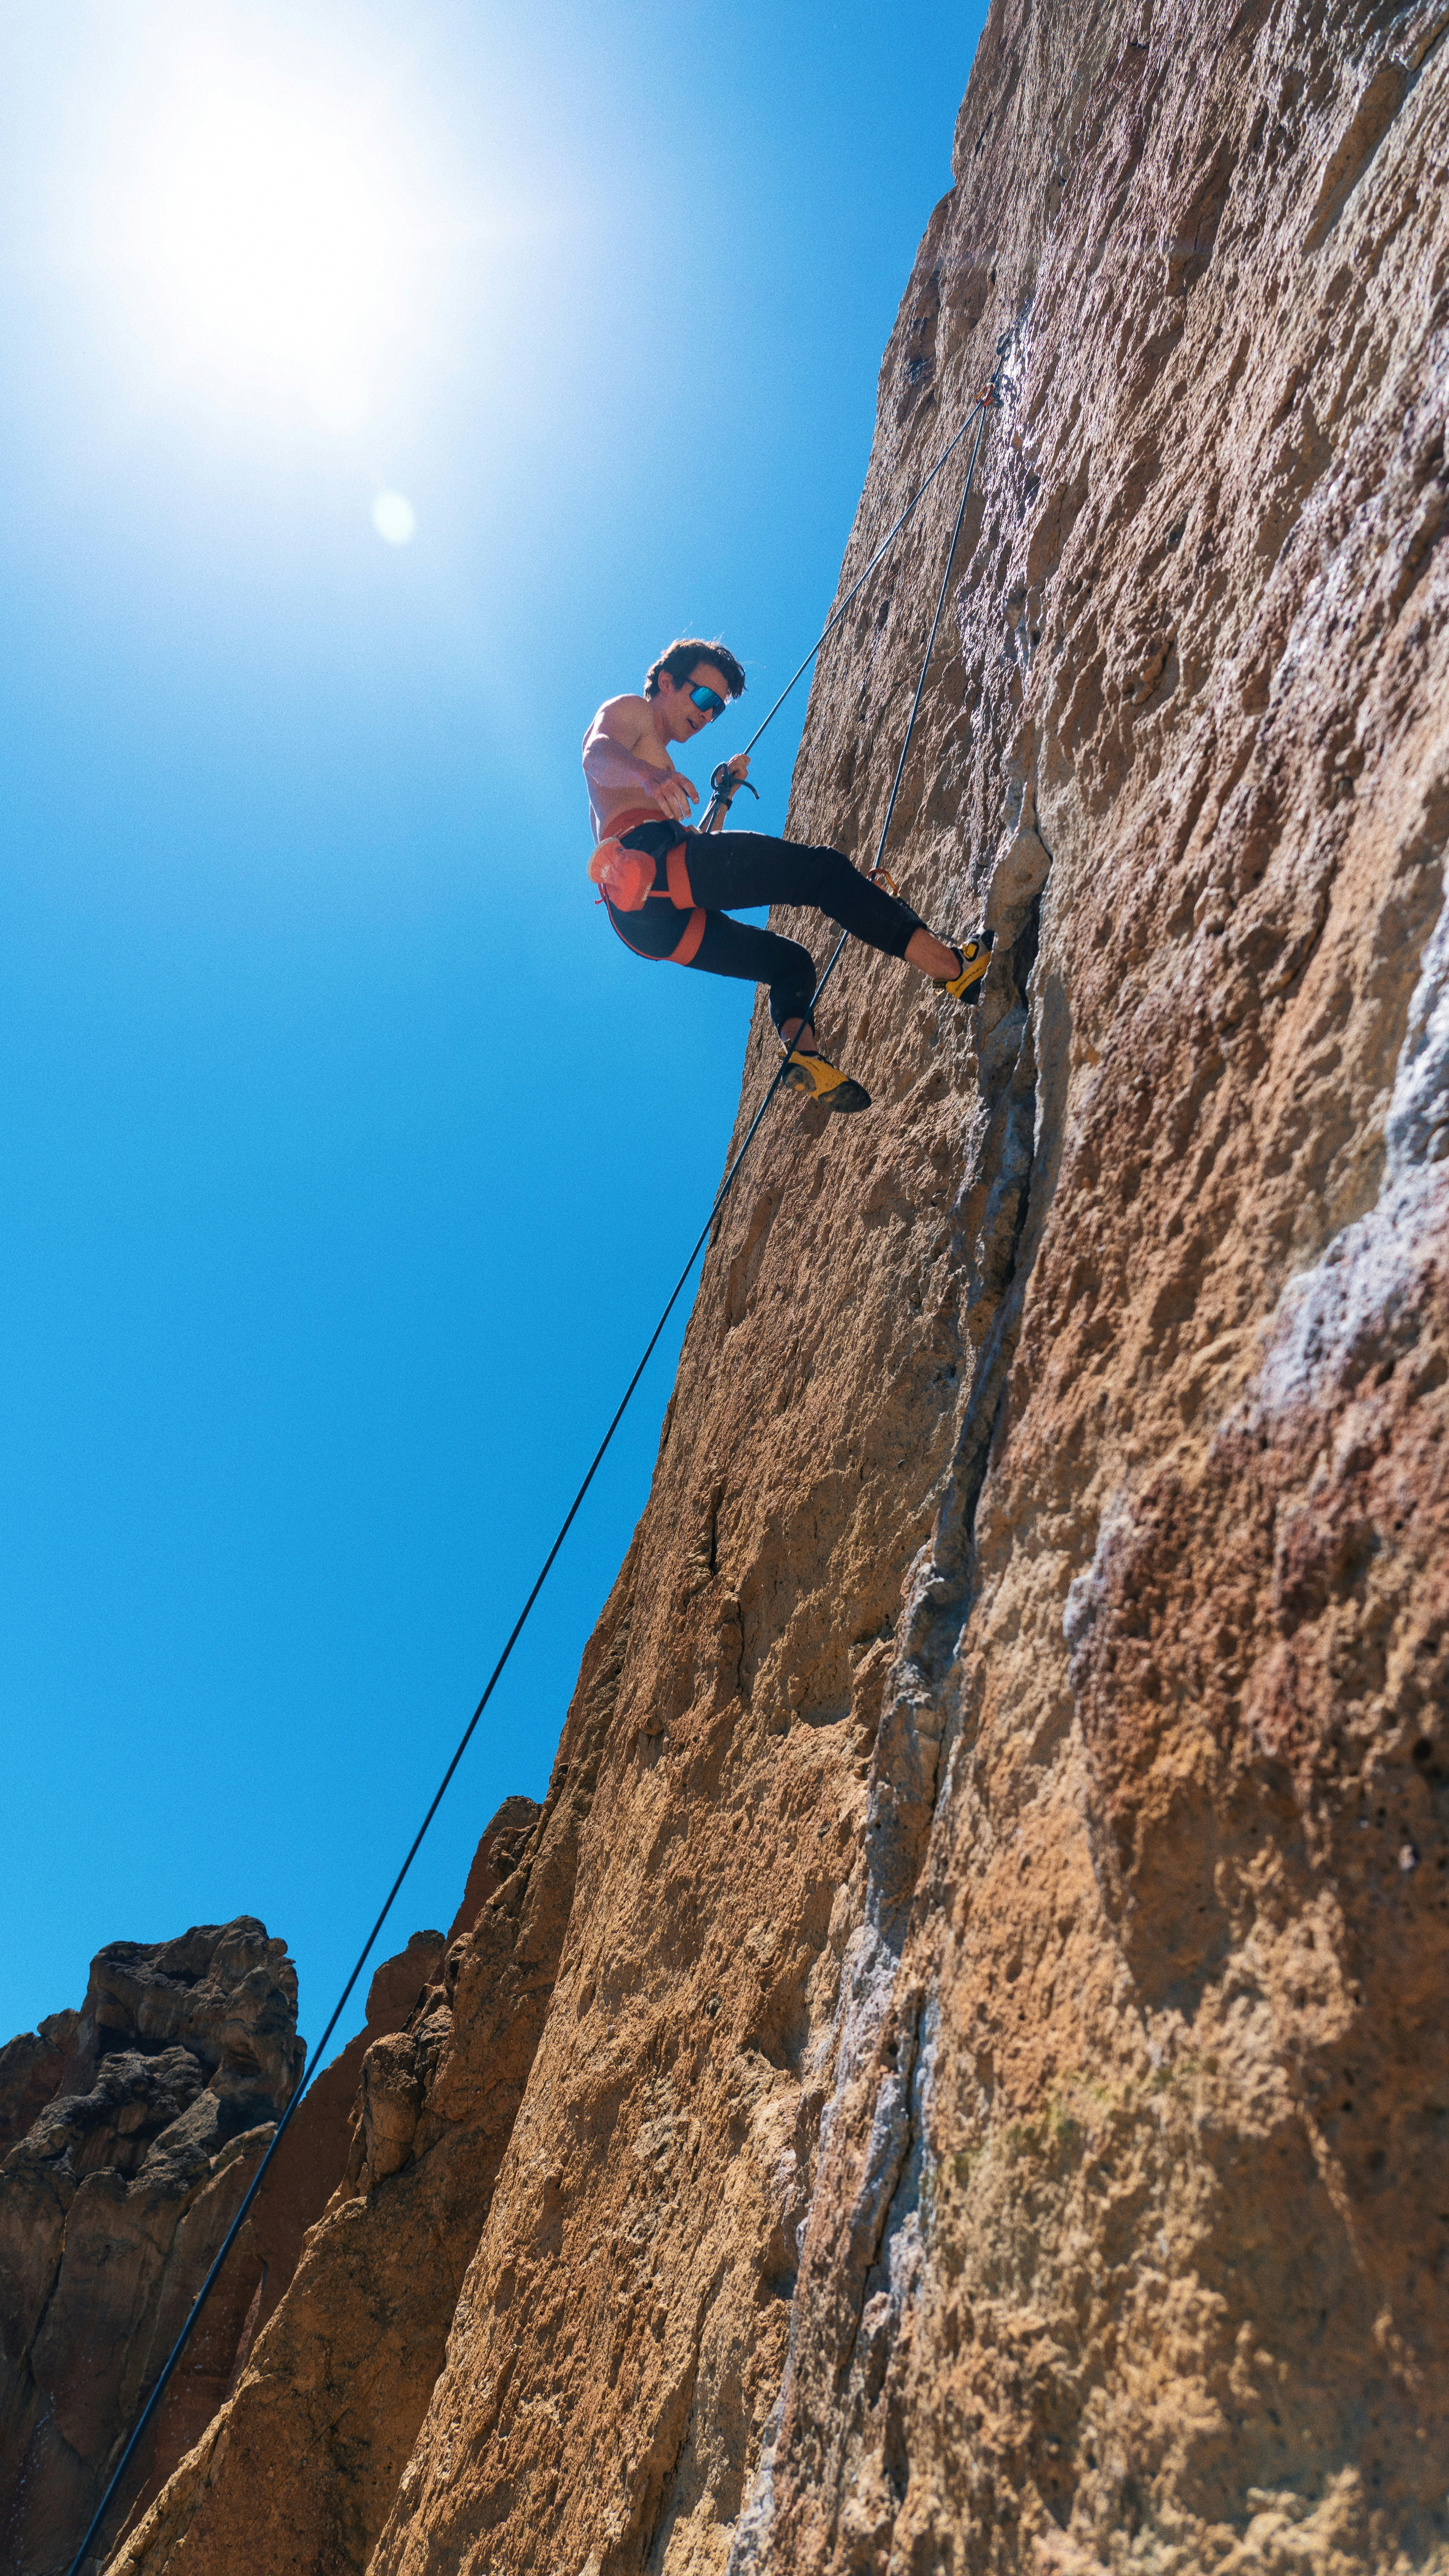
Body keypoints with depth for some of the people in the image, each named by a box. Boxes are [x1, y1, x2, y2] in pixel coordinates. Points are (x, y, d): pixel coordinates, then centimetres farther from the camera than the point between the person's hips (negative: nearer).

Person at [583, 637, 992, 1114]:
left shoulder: (658, 765, 42)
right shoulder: (628, 710, 16)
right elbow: (598, 754, -10)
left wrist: (723, 799, 31)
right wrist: (647, 775, -31)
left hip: (657, 925, 9)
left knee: (791, 960, 19)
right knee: (822, 868, -13)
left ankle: (803, 1056, -11)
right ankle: (952, 966, -22)